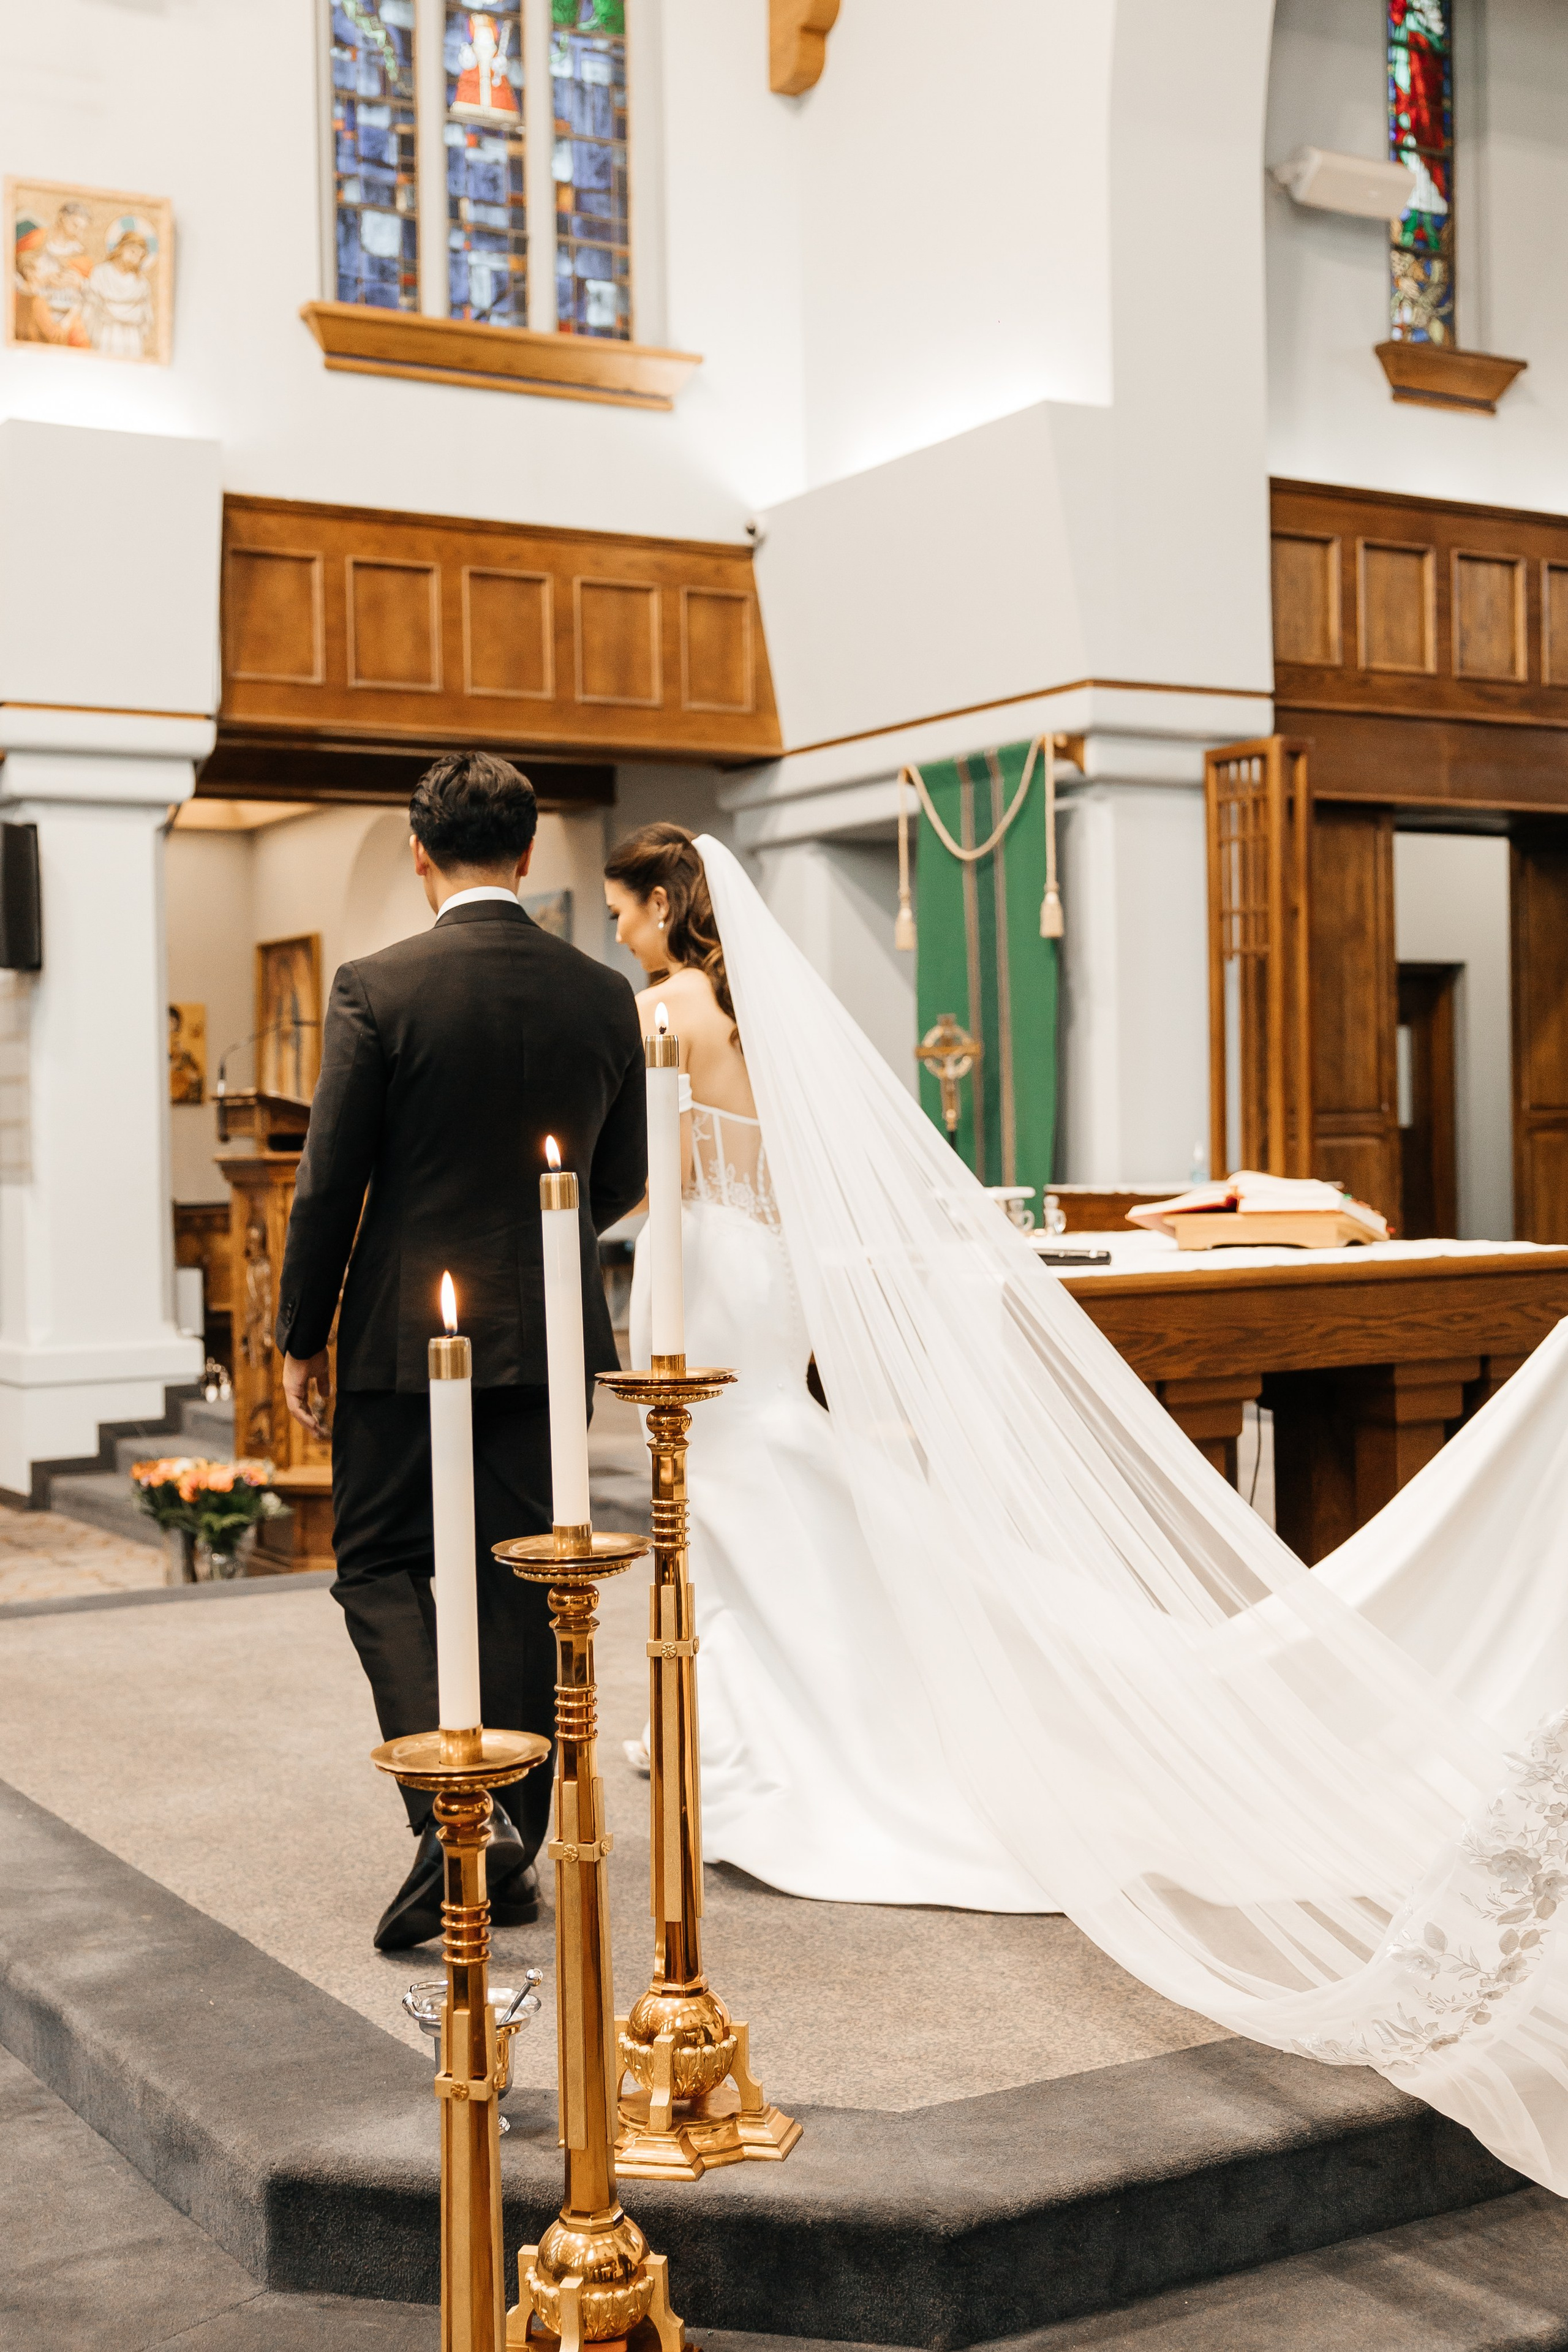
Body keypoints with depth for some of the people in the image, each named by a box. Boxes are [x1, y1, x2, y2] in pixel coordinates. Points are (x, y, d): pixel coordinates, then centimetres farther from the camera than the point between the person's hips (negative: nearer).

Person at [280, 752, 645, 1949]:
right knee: (526, 1580, 11)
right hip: (550, 1333, 3)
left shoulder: (377, 988, -11)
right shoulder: (603, 995, 0)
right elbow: (624, 1182, 9)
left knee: (380, 1565, 9)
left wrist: (301, 1338, 2)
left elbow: (331, 1183, -9)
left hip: (407, 1329, -3)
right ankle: (514, 1848, 18)